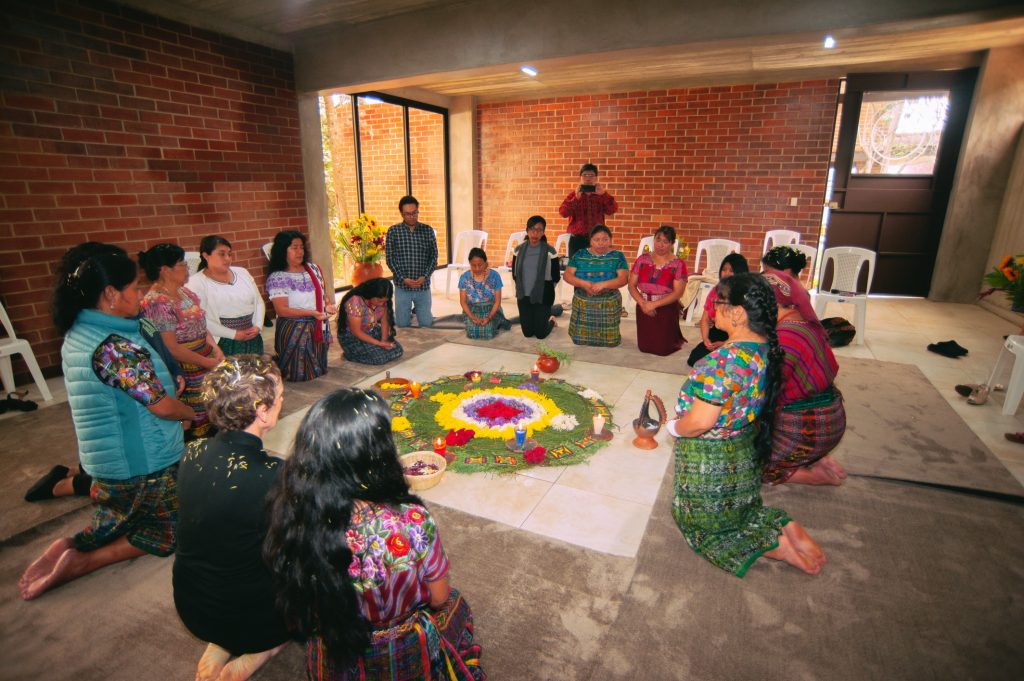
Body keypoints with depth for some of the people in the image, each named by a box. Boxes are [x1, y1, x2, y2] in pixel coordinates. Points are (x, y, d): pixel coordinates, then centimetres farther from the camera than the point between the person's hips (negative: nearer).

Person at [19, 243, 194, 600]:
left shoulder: (76, 335, 1)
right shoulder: (118, 346, -28)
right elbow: (163, 407, -23)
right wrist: (196, 413, -4)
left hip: (103, 458, 9)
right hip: (144, 461, -8)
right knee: (171, 529, 13)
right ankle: (83, 561, -1)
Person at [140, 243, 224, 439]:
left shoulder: (183, 291, 7)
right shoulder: (158, 303, -19)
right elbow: (171, 348, -19)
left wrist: (215, 348, 0)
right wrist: (209, 363, -14)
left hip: (206, 359, 8)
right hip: (185, 370, -8)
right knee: (196, 426, 4)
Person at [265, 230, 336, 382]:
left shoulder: (313, 268, 7)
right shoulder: (277, 277, -13)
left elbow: (325, 291, 15)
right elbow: (281, 310, -19)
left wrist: (329, 304, -9)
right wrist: (311, 313, -28)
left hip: (319, 327, 6)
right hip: (295, 330, -6)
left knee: (319, 369, 16)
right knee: (300, 375, 1)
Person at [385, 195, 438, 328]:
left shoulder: (428, 230, 1)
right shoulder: (393, 231, -3)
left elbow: (434, 256, 2)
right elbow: (390, 259, -3)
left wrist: (425, 276, -12)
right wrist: (403, 278, -14)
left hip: (423, 286, 1)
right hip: (402, 286, -1)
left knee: (426, 323, 6)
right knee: (402, 324, 5)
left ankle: (418, 311, 39)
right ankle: (407, 311, 39)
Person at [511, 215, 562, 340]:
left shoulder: (550, 251, -12)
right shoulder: (519, 250, -1)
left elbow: (556, 277, -4)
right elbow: (515, 274, 10)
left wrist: (544, 289, 5)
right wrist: (522, 288, 10)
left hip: (543, 297, -3)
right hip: (524, 296, 3)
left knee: (540, 334, 1)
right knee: (527, 333, 10)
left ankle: (551, 320, 33)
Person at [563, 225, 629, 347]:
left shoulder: (618, 256, -1)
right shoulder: (579, 255, 2)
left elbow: (623, 279, -11)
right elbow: (567, 275, -2)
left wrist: (603, 284, -26)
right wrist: (583, 283, -21)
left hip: (609, 304, -1)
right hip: (583, 303, 1)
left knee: (607, 341, 6)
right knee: (580, 338, 8)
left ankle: (607, 338, 38)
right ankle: (583, 338, 39)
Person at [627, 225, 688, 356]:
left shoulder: (678, 265, -8)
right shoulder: (643, 259, 1)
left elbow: (678, 293, -14)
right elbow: (632, 285, 0)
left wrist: (654, 304, -20)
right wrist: (642, 303, -15)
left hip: (666, 309, -3)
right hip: (644, 308, 3)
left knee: (662, 349, -1)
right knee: (644, 347, 8)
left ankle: (676, 337, 32)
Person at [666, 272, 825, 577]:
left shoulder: (723, 359, -33)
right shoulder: (767, 349, -5)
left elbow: (699, 422, -32)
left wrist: (673, 427, -12)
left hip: (710, 462, -8)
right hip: (746, 456, 8)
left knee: (703, 527, 17)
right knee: (741, 510, 31)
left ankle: (777, 545, 3)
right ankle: (784, 526, 8)